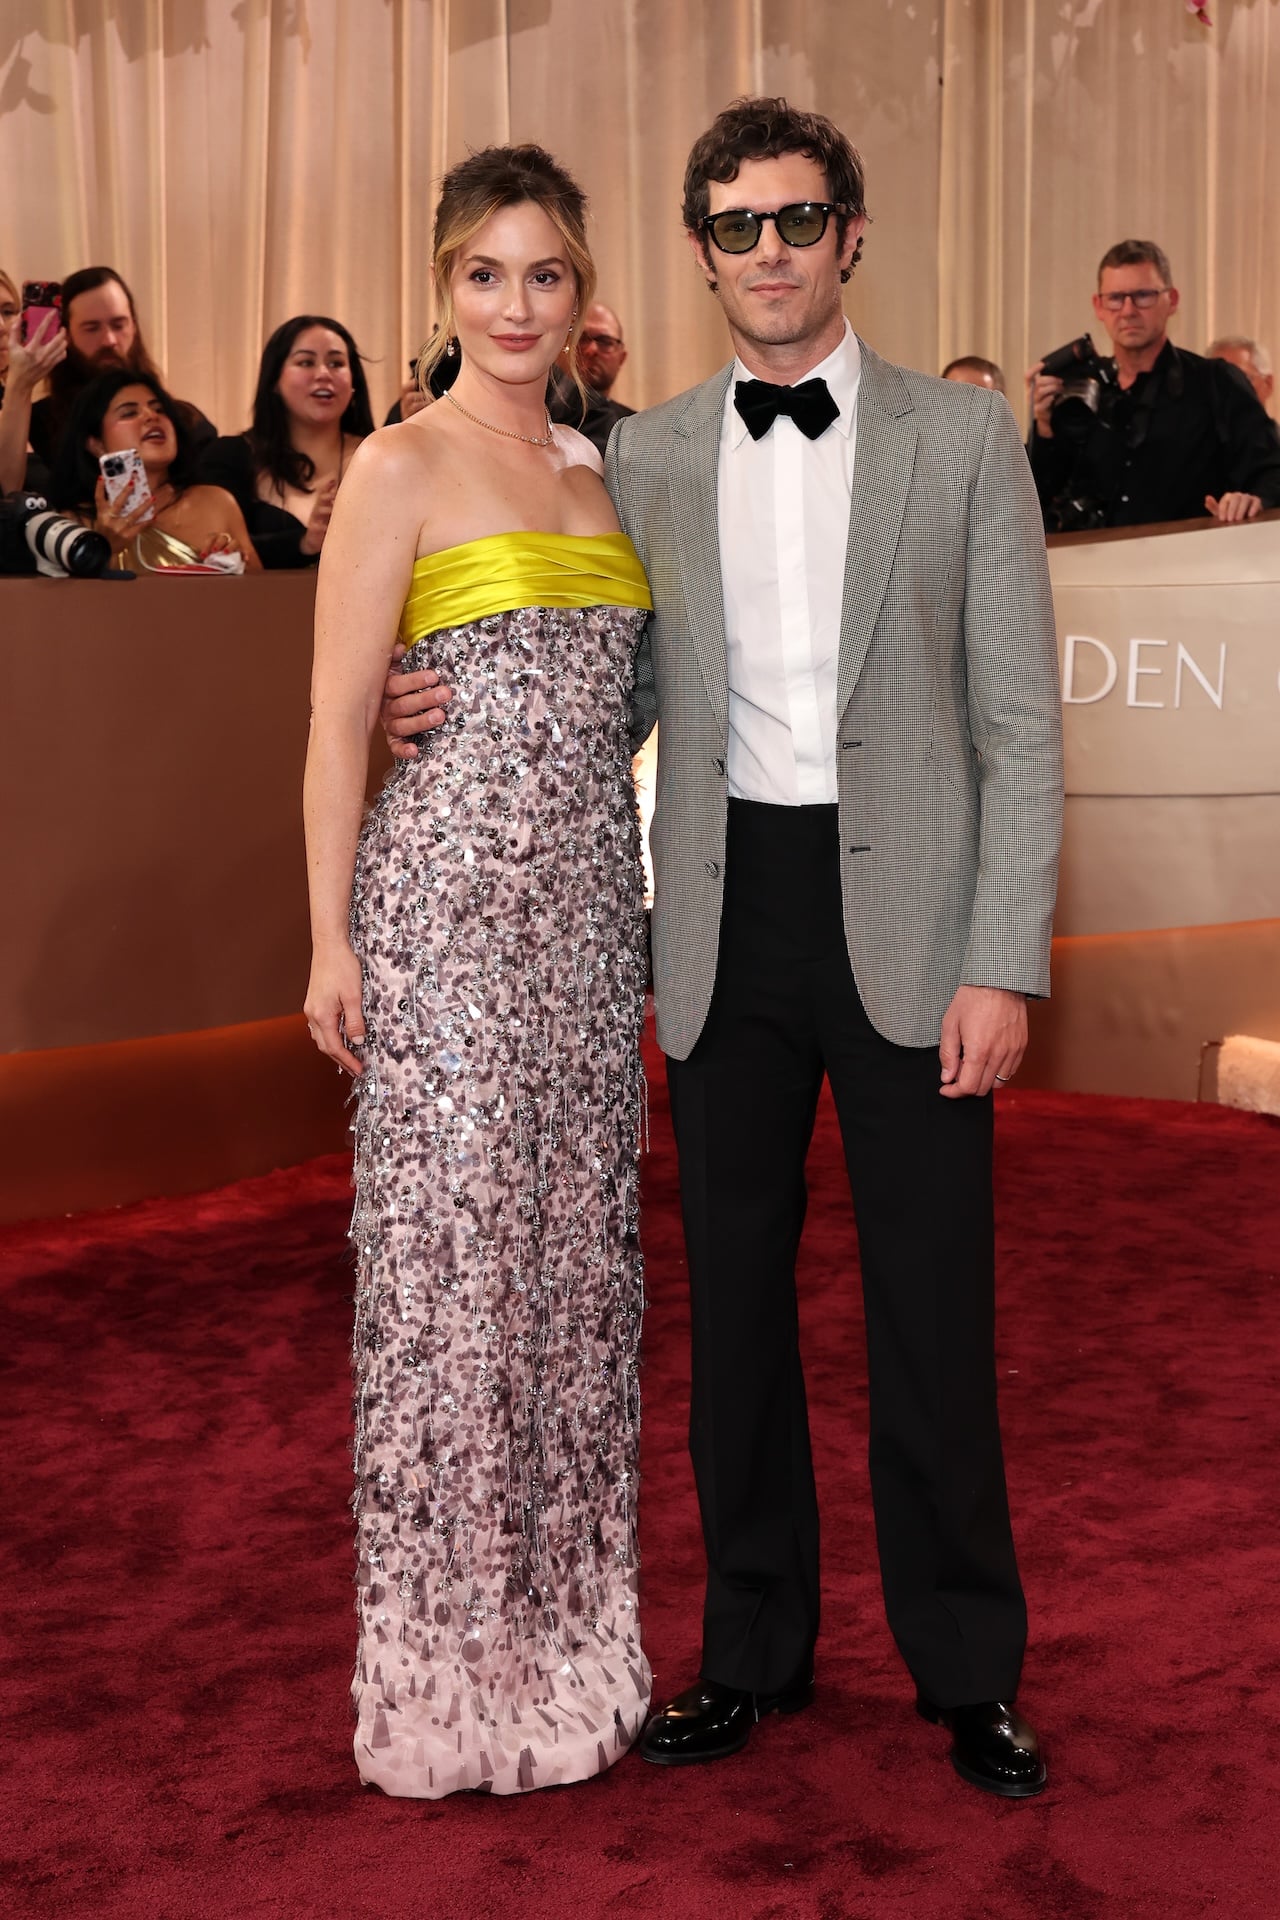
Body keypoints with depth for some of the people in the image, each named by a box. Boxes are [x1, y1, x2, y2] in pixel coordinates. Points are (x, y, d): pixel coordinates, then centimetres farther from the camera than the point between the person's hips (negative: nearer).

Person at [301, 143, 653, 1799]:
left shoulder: (595, 470, 15)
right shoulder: (400, 466, -4)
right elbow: (338, 714, -7)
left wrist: (638, 919, 16)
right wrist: (331, 940, -12)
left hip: (589, 903, 7)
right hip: (448, 899, -6)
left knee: (576, 1252, 10)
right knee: (454, 1256, -2)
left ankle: (562, 1633, 23)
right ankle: (455, 1669, 11)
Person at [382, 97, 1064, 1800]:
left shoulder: (963, 438, 1)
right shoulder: (645, 457, 8)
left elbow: (1020, 725, -2)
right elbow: (621, 699, 12)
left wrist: (1004, 965, -10)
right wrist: (457, 711, -7)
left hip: (905, 915, -2)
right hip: (726, 919, 3)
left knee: (933, 1311, 4)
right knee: (733, 1295, 11)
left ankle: (968, 1670, 21)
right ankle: (755, 1644, 27)